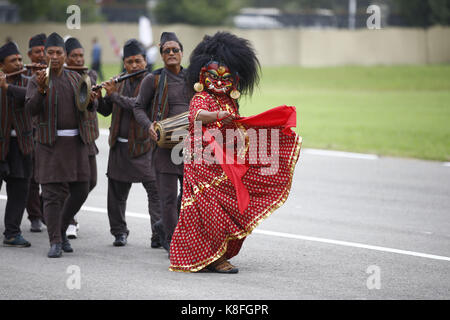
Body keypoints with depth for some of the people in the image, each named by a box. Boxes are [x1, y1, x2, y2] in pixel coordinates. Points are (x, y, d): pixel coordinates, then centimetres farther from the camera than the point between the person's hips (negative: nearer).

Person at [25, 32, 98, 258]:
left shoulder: (75, 78, 13)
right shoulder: (36, 80, 1)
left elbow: (90, 108, 11)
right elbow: (31, 109, -11)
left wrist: (90, 100, -12)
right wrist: (41, 89, -28)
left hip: (77, 141, 4)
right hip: (51, 143, -4)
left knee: (80, 190, 4)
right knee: (53, 193, -7)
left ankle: (62, 228, 25)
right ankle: (55, 242, -4)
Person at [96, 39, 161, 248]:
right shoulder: (118, 82, 11)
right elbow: (106, 110, 15)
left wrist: (114, 95, -17)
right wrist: (96, 99, -4)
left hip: (142, 146, -5)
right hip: (119, 146, 6)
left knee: (156, 190, -11)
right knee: (116, 191, 11)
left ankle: (158, 235, -10)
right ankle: (119, 232, 24)